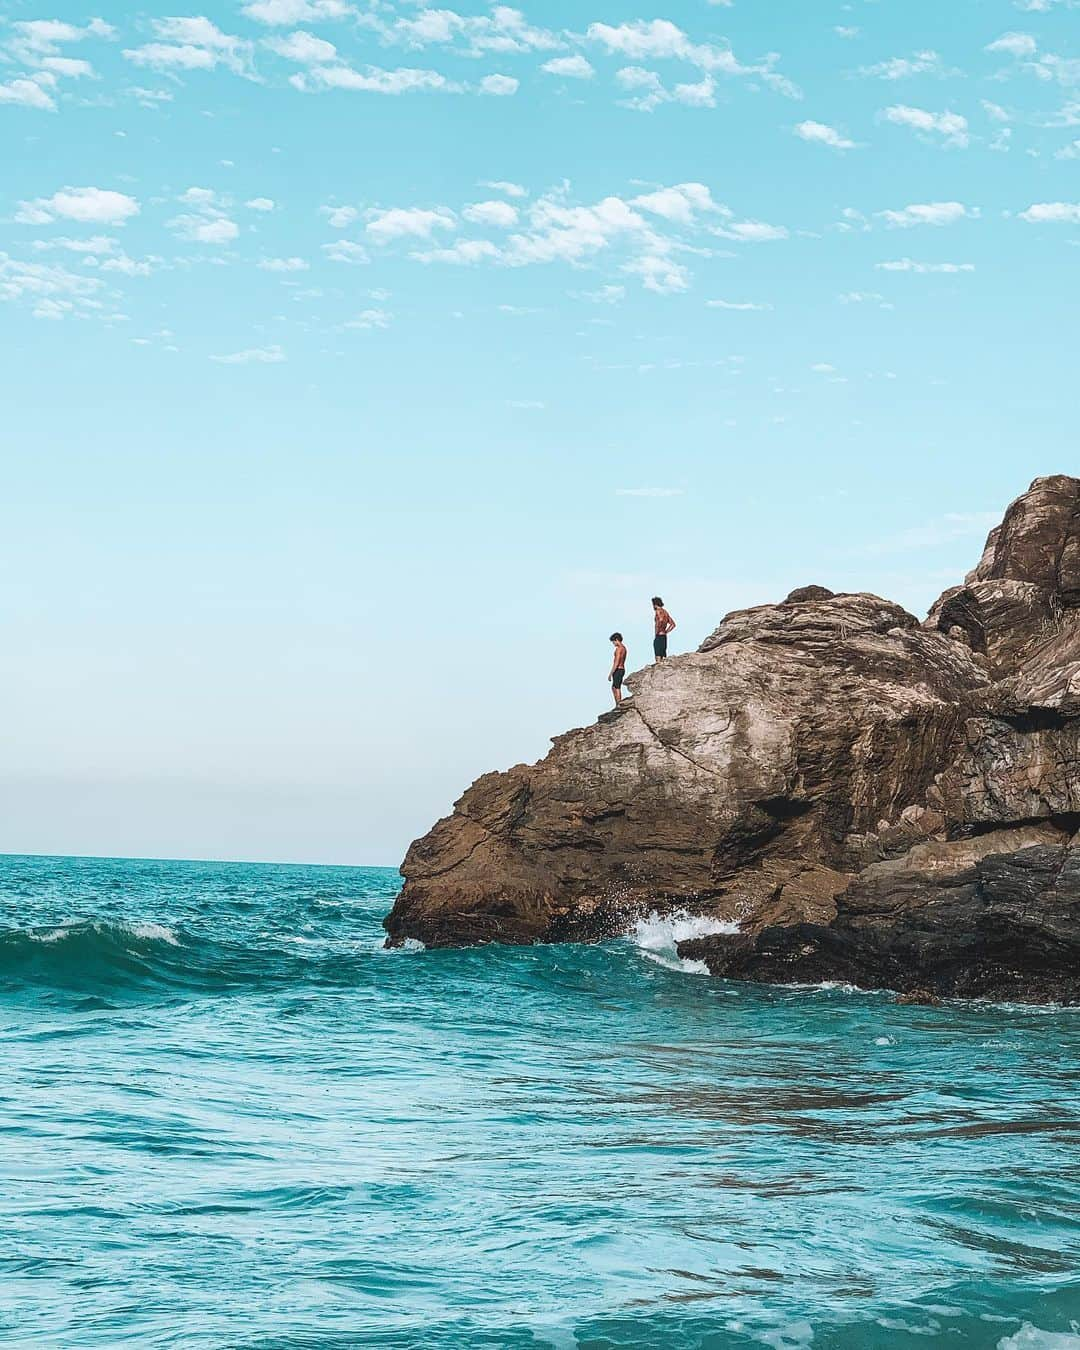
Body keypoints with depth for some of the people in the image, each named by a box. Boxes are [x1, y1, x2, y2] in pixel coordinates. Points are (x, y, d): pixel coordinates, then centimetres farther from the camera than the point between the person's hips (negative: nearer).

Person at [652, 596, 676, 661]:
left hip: (659, 636, -9)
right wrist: (666, 631, 13)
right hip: (664, 636, 9)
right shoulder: (665, 612, 17)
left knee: (658, 656, -11)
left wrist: (657, 631, -18)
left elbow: (660, 620, -30)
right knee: (663, 655, 9)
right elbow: (673, 624, 20)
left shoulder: (658, 611, -9)